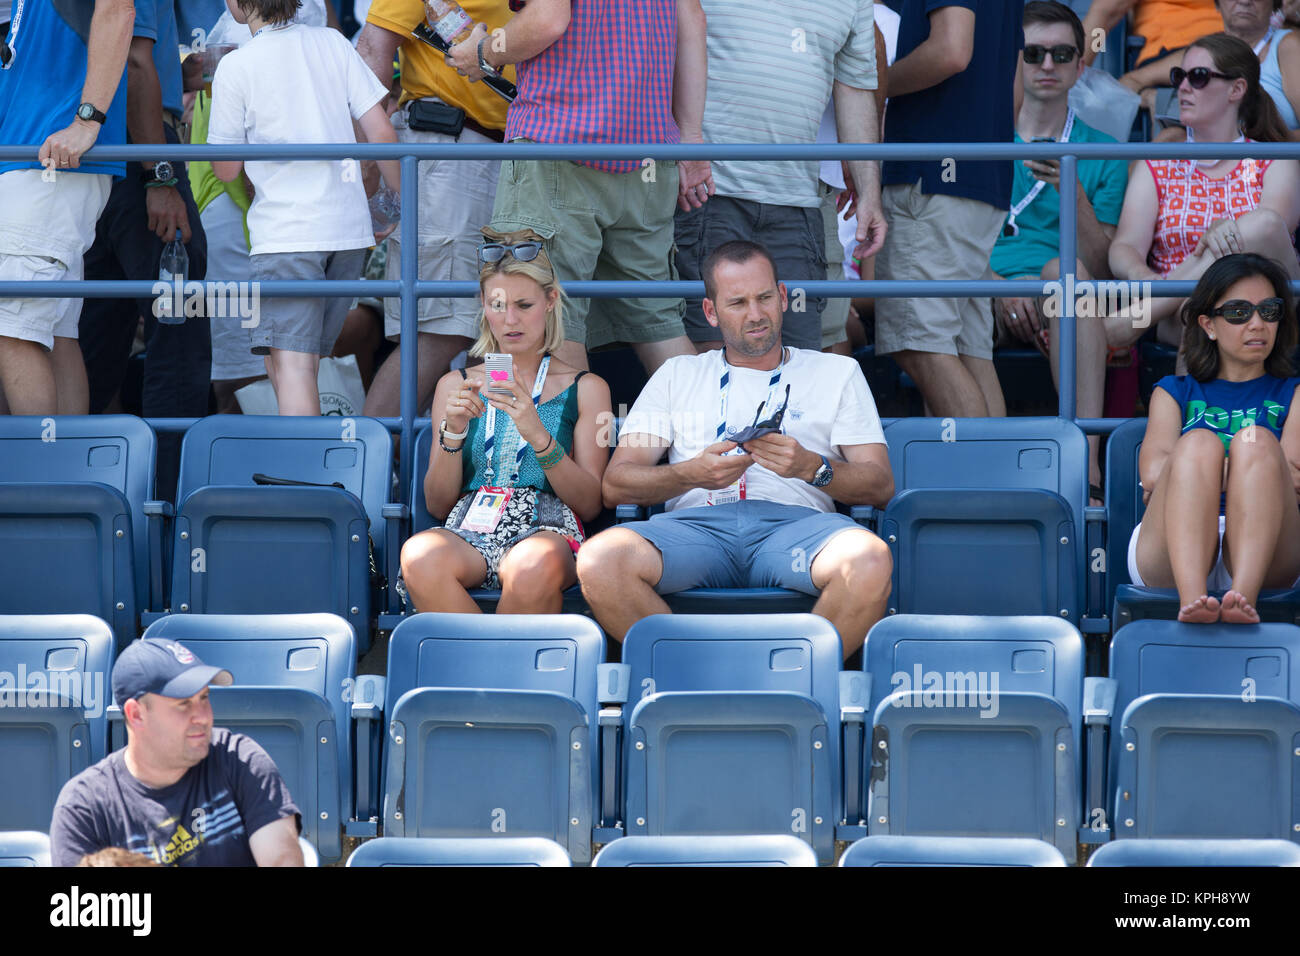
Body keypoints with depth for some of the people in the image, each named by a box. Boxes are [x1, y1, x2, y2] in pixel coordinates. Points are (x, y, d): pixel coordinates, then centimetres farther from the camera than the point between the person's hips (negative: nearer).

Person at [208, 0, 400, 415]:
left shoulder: (236, 66, -4)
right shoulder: (332, 42, 9)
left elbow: (226, 169, 2)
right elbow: (381, 132, 6)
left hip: (286, 231, -6)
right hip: (350, 225, 6)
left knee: (290, 362, -12)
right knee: (304, 360, 16)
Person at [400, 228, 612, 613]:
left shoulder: (586, 389, 16)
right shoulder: (456, 386, 21)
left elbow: (589, 504, 5)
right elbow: (437, 505, 15)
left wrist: (537, 435, -10)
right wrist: (453, 432, -3)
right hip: (469, 530, 1)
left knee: (534, 567, -42)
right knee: (420, 556, -38)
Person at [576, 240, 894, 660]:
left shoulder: (836, 372, 24)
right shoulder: (678, 375, 26)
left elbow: (880, 486, 13)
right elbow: (615, 486, 15)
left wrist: (812, 468, -8)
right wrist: (690, 474, -6)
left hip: (795, 520, -1)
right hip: (697, 522, 1)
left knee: (869, 562, -38)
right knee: (599, 561, -34)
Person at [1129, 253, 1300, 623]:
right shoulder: (1174, 393, 29)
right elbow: (1153, 473, 6)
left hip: (1265, 559, 0)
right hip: (1170, 559, 0)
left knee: (1257, 440, -25)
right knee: (1198, 443, -27)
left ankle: (1245, 593, -51)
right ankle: (1191, 596, -54)